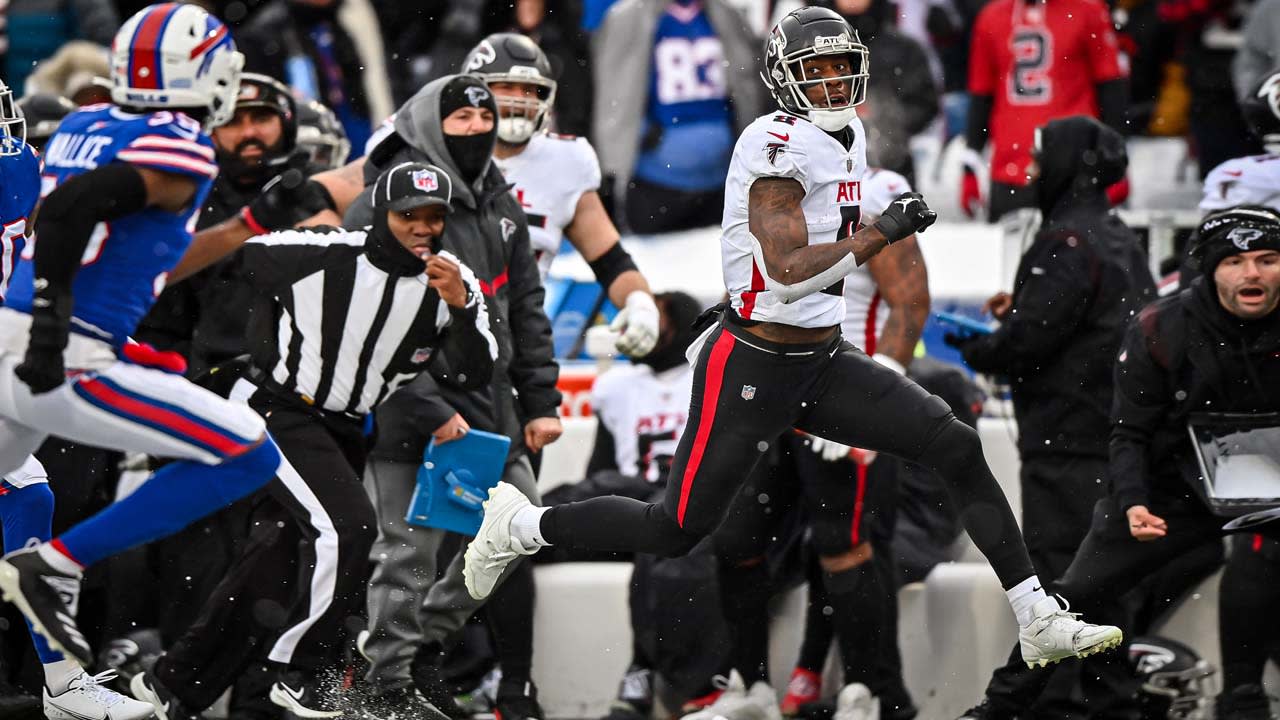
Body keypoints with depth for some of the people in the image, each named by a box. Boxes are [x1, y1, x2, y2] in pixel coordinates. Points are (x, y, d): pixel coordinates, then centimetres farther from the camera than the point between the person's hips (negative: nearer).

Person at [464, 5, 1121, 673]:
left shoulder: (849, 136, 8)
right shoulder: (778, 144, -19)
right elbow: (789, 273, -26)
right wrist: (884, 232, -25)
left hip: (823, 364, 8)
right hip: (753, 369, -8)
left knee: (959, 450, -5)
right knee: (677, 530, 0)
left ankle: (1038, 623, -3)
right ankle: (520, 526, 23)